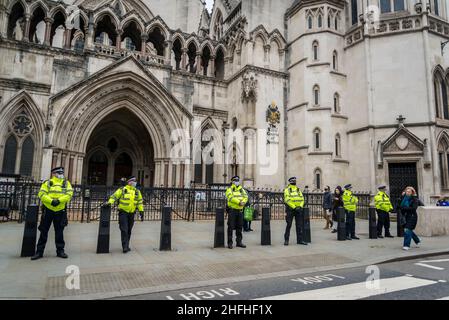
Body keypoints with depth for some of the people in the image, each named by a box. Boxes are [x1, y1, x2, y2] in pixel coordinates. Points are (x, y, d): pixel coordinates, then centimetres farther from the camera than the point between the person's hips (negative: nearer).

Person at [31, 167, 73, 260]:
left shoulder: (66, 183, 8)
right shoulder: (47, 183, 6)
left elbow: (69, 193, -6)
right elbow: (41, 194, -6)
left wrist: (59, 200, -20)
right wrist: (51, 201, -21)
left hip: (60, 211, 1)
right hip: (48, 210, 0)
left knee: (59, 232, 7)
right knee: (44, 231, 5)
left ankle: (60, 250, 17)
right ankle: (39, 252, 15)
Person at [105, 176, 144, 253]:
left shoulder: (137, 192, 9)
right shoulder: (122, 189, -4)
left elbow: (140, 202, 13)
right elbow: (114, 196, -8)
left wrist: (141, 211, 8)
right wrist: (109, 202, -25)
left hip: (132, 213, 5)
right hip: (123, 212, -5)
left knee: (129, 231, 12)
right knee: (124, 230, -9)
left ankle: (126, 246, 24)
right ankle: (125, 247, -5)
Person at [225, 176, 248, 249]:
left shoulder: (241, 189, 14)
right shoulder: (229, 189, -2)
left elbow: (245, 196, 1)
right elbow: (231, 197, -19)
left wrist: (243, 202, -19)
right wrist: (239, 202, -26)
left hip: (240, 210, 5)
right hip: (232, 210, -5)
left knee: (239, 227, 10)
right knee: (231, 227, -3)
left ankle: (239, 242, 20)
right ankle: (230, 243, 4)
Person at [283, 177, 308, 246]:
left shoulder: (298, 190, 14)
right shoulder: (287, 190, -3)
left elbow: (302, 199, 9)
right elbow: (287, 200, -13)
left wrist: (300, 206, -7)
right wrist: (294, 207, -18)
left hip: (298, 209, 5)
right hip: (290, 209, -5)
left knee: (299, 225, 6)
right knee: (289, 225, -2)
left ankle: (299, 240, 12)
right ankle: (286, 240, 5)